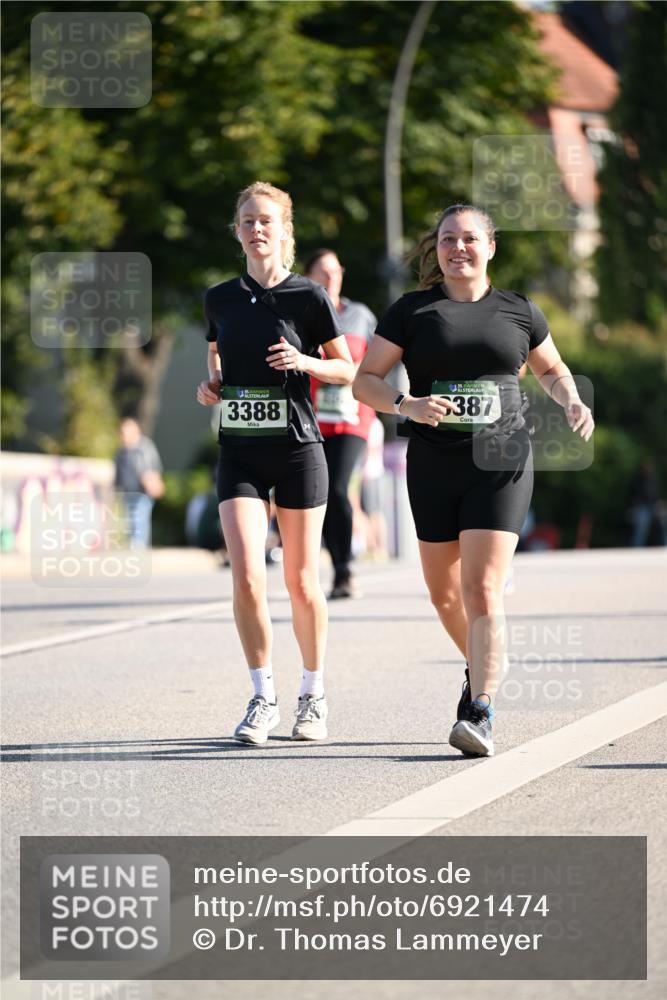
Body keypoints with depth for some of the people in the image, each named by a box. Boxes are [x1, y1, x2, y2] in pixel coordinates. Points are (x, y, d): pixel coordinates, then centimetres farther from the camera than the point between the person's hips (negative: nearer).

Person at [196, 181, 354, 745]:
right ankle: (264, 698, 1)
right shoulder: (220, 299, 7)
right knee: (247, 577, -12)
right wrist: (210, 386, 0)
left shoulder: (308, 297, -4)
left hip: (297, 450, -2)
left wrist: (305, 362, -15)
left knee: (301, 583, 4)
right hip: (239, 452, 2)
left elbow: (348, 371, 3)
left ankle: (314, 694, 22)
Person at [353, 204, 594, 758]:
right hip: (433, 466, 2)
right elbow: (364, 380, 2)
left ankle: (480, 715, -18)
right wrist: (407, 405, -17)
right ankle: (483, 665, 41)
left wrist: (573, 402, 2)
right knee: (445, 593, 12)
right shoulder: (411, 311, 4)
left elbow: (552, 368, 23)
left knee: (483, 589, -14)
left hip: (501, 465, -2)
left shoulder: (519, 311, 7)